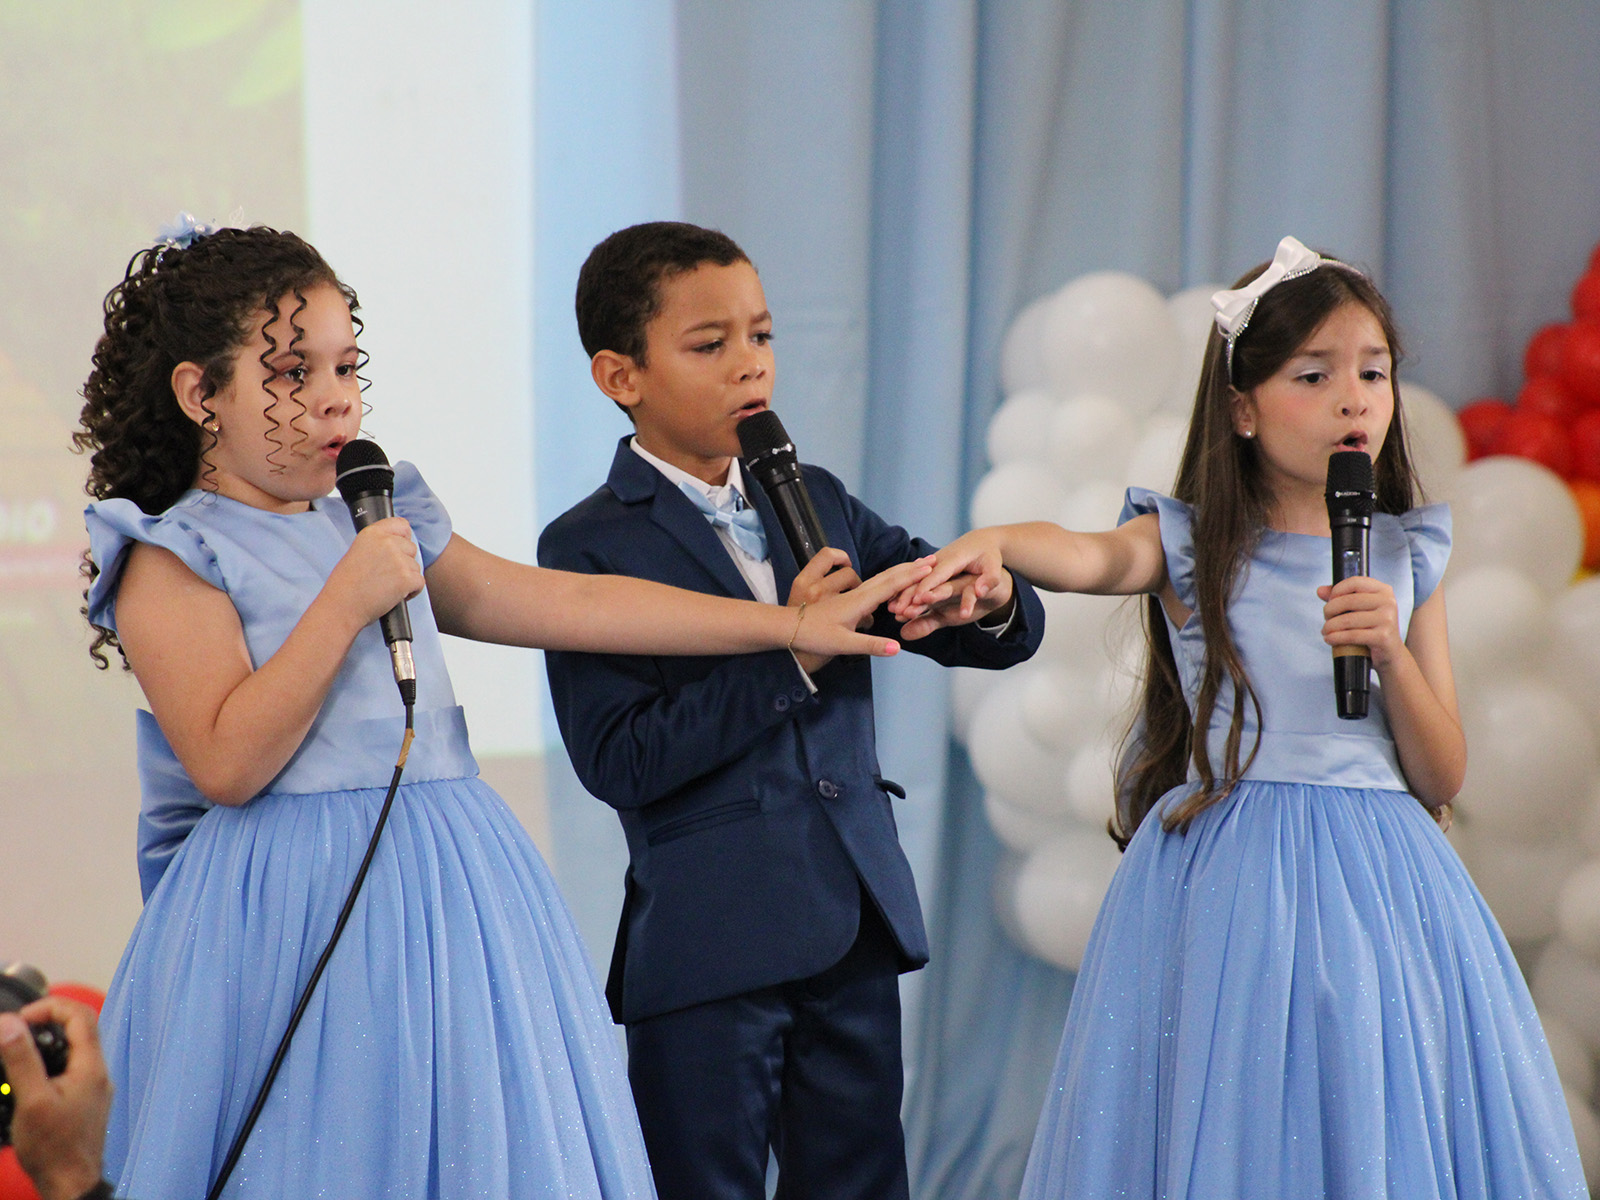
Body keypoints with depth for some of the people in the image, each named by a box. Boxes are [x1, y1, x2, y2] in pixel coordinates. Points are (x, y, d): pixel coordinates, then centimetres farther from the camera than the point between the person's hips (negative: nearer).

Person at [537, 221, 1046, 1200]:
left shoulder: (819, 504, 12)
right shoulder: (588, 549, -6)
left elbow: (1005, 634, 11)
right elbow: (618, 761, -17)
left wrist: (989, 599, -14)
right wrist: (788, 654, -21)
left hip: (858, 932, 5)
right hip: (708, 952, -5)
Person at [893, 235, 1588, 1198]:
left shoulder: (1406, 558, 9)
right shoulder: (1193, 545, 2)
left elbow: (1442, 780, 6)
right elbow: (1093, 557, -22)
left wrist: (1392, 653, -11)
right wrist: (994, 541, -45)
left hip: (1380, 888, 2)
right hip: (1228, 885, -2)